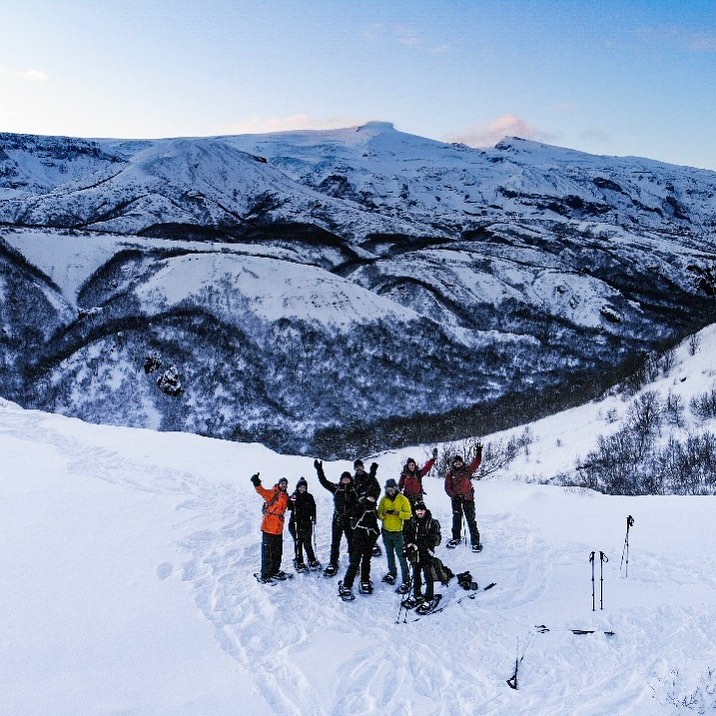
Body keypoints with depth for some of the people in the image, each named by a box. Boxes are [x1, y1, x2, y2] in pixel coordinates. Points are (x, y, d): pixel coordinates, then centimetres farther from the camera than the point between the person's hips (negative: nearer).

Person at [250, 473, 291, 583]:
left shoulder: (286, 497, 13)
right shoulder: (272, 493, -8)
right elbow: (262, 491, -25)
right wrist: (257, 484, -42)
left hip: (278, 529, 7)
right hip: (268, 528, -7)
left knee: (278, 552, 18)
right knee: (267, 552, -4)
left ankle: (275, 571, 33)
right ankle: (264, 575, 3)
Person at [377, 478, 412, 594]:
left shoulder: (403, 499, -7)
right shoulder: (384, 499, 4)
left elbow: (408, 514, -11)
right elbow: (379, 514, 3)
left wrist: (398, 513, -27)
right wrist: (382, 514, -20)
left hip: (398, 532, -5)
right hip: (386, 531, 5)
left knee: (401, 556, -8)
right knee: (389, 554, 20)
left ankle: (406, 581, -6)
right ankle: (392, 572, 40)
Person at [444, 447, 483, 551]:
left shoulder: (467, 470, 0)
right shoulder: (449, 474, 1)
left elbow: (476, 463, -6)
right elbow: (447, 488, 1)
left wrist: (478, 452, -17)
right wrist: (454, 495, -11)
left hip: (468, 499, -2)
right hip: (456, 499, 2)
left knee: (471, 520, -3)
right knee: (456, 519, 14)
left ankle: (475, 541, -1)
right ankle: (456, 538, 29)